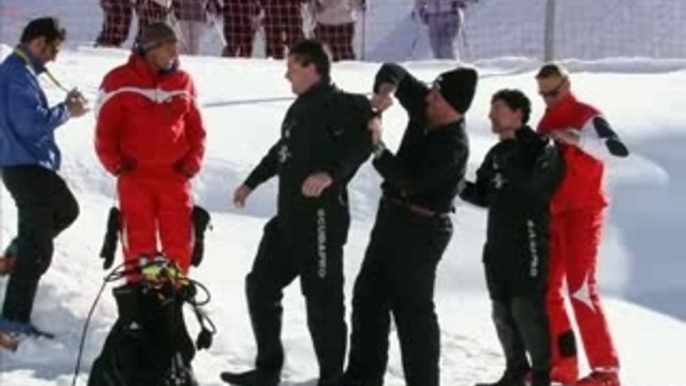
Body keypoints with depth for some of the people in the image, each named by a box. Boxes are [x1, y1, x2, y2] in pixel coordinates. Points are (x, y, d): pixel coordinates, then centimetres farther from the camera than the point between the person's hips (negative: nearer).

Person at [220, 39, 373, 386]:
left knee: (322, 298, -7)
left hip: (321, 216, -10)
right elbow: (281, 151, 33)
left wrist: (331, 173, -39)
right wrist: (251, 183, 41)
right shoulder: (300, 108, 19)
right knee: (260, 285, 15)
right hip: (290, 216, 10)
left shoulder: (338, 104, -11)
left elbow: (362, 142, -26)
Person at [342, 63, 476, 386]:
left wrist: (378, 148, -28)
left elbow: (408, 181, -30)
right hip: (393, 216, 10)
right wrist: (385, 89, -15)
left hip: (420, 230, -10)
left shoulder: (453, 145, -24)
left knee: (412, 308, -5)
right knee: (368, 295, 15)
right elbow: (394, 72, 6)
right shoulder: (425, 110, -1)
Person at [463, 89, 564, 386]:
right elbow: (484, 196, 21)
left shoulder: (541, 147, -5)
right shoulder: (496, 154, 18)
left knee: (527, 308, -11)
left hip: (528, 242, -8)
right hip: (498, 244, 8)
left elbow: (533, 183, -21)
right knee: (502, 311, 9)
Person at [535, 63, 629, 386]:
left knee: (581, 289, -14)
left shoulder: (587, 117, -10)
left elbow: (618, 149, -27)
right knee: (546, 289, 8)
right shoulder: (545, 124, 14)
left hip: (582, 213, -8)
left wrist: (579, 140, -37)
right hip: (553, 214, 8)